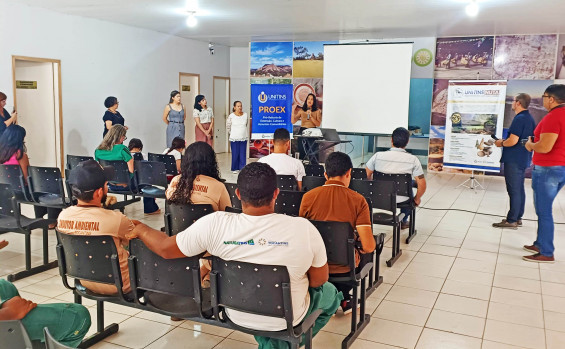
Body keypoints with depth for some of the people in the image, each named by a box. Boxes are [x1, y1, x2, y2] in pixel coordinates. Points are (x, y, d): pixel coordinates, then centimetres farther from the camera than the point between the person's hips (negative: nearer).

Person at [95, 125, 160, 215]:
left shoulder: (98, 150, -3)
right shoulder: (122, 149, -23)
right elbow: (132, 171, -24)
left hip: (110, 185, 7)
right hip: (125, 185, -7)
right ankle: (150, 208, 28)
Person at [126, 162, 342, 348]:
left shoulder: (216, 225, -25)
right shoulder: (304, 229, -28)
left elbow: (166, 249, -12)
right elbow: (318, 281, -13)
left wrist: (141, 229, 8)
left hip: (237, 315, 3)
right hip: (286, 317, -3)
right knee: (330, 293, 29)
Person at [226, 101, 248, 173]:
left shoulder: (245, 115, 2)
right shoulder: (231, 116, -6)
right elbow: (228, 127, 4)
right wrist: (233, 134, 7)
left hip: (243, 138, 2)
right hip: (234, 139, -2)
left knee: (243, 154, 2)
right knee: (235, 154, 1)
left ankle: (242, 168, 9)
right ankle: (235, 168, 12)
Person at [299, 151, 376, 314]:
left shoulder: (308, 197, -7)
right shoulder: (358, 200, -12)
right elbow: (368, 245, -17)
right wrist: (361, 250, 7)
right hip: (344, 267, -2)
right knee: (367, 253, 30)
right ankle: (343, 298, 32)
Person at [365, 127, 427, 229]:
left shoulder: (378, 155, -12)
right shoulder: (413, 160, -13)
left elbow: (366, 175, -3)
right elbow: (422, 184, -13)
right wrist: (417, 199, 6)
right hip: (401, 199, -1)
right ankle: (403, 221, 46)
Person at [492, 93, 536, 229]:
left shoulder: (520, 118, -18)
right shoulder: (529, 118, 13)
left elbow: (513, 141, -25)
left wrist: (501, 143, -6)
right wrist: (504, 141, 16)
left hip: (514, 161, -10)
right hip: (523, 160, 10)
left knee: (514, 191, -6)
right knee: (519, 190, 14)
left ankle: (511, 220, -2)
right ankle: (518, 218, 22)